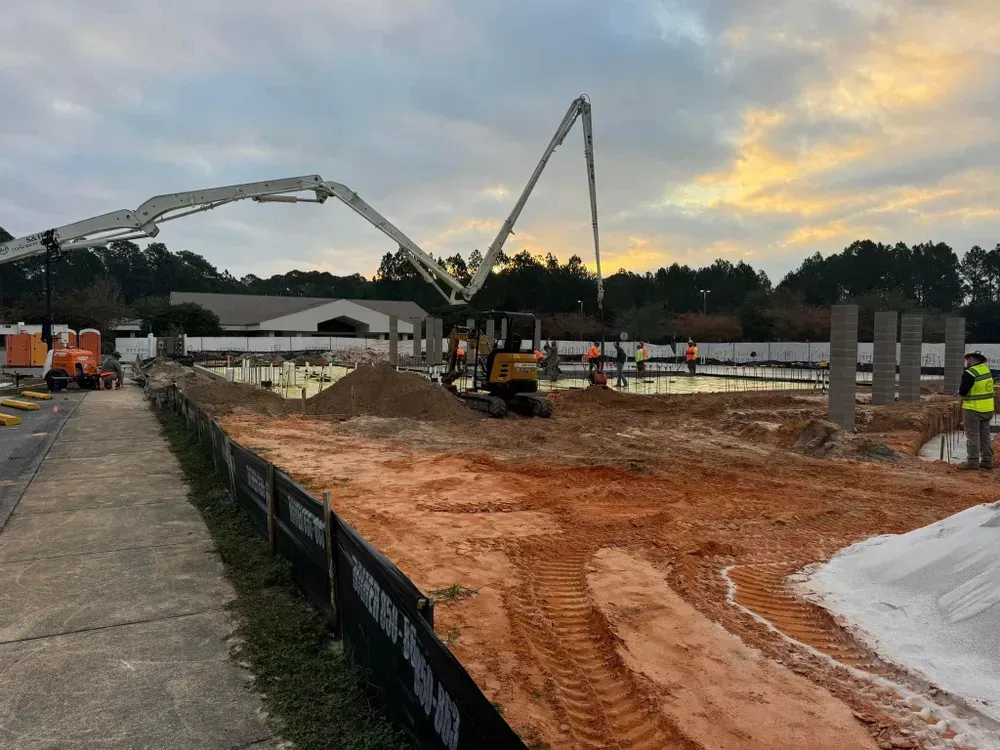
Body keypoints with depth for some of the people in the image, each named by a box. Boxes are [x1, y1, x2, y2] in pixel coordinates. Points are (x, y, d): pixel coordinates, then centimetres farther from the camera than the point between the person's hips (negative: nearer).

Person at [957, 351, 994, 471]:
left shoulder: (970, 373, -18)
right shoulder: (986, 369, 7)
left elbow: (962, 391, -16)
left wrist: (960, 392, 5)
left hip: (973, 409, -8)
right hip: (988, 408, 8)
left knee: (972, 436, -3)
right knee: (985, 435, 14)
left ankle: (973, 462, -2)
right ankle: (987, 462, 19)